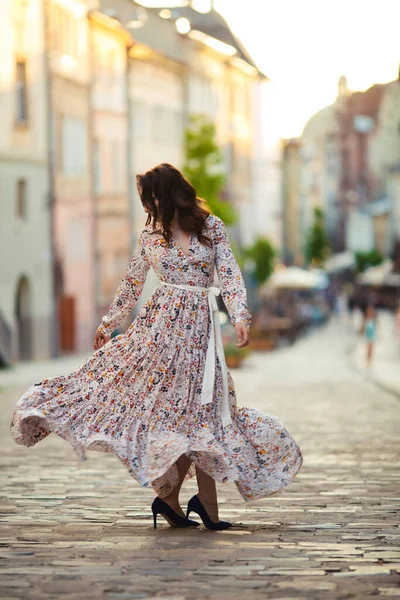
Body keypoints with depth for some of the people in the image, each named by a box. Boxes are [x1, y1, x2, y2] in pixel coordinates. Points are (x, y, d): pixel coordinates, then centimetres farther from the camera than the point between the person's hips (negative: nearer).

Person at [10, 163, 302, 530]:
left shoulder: (212, 227, 2)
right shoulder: (151, 233, 6)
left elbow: (230, 276, -3)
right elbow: (132, 283, 16)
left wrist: (240, 317, -16)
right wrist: (109, 323, 21)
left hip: (200, 325, 0)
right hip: (162, 322, 0)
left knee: (196, 407, -1)